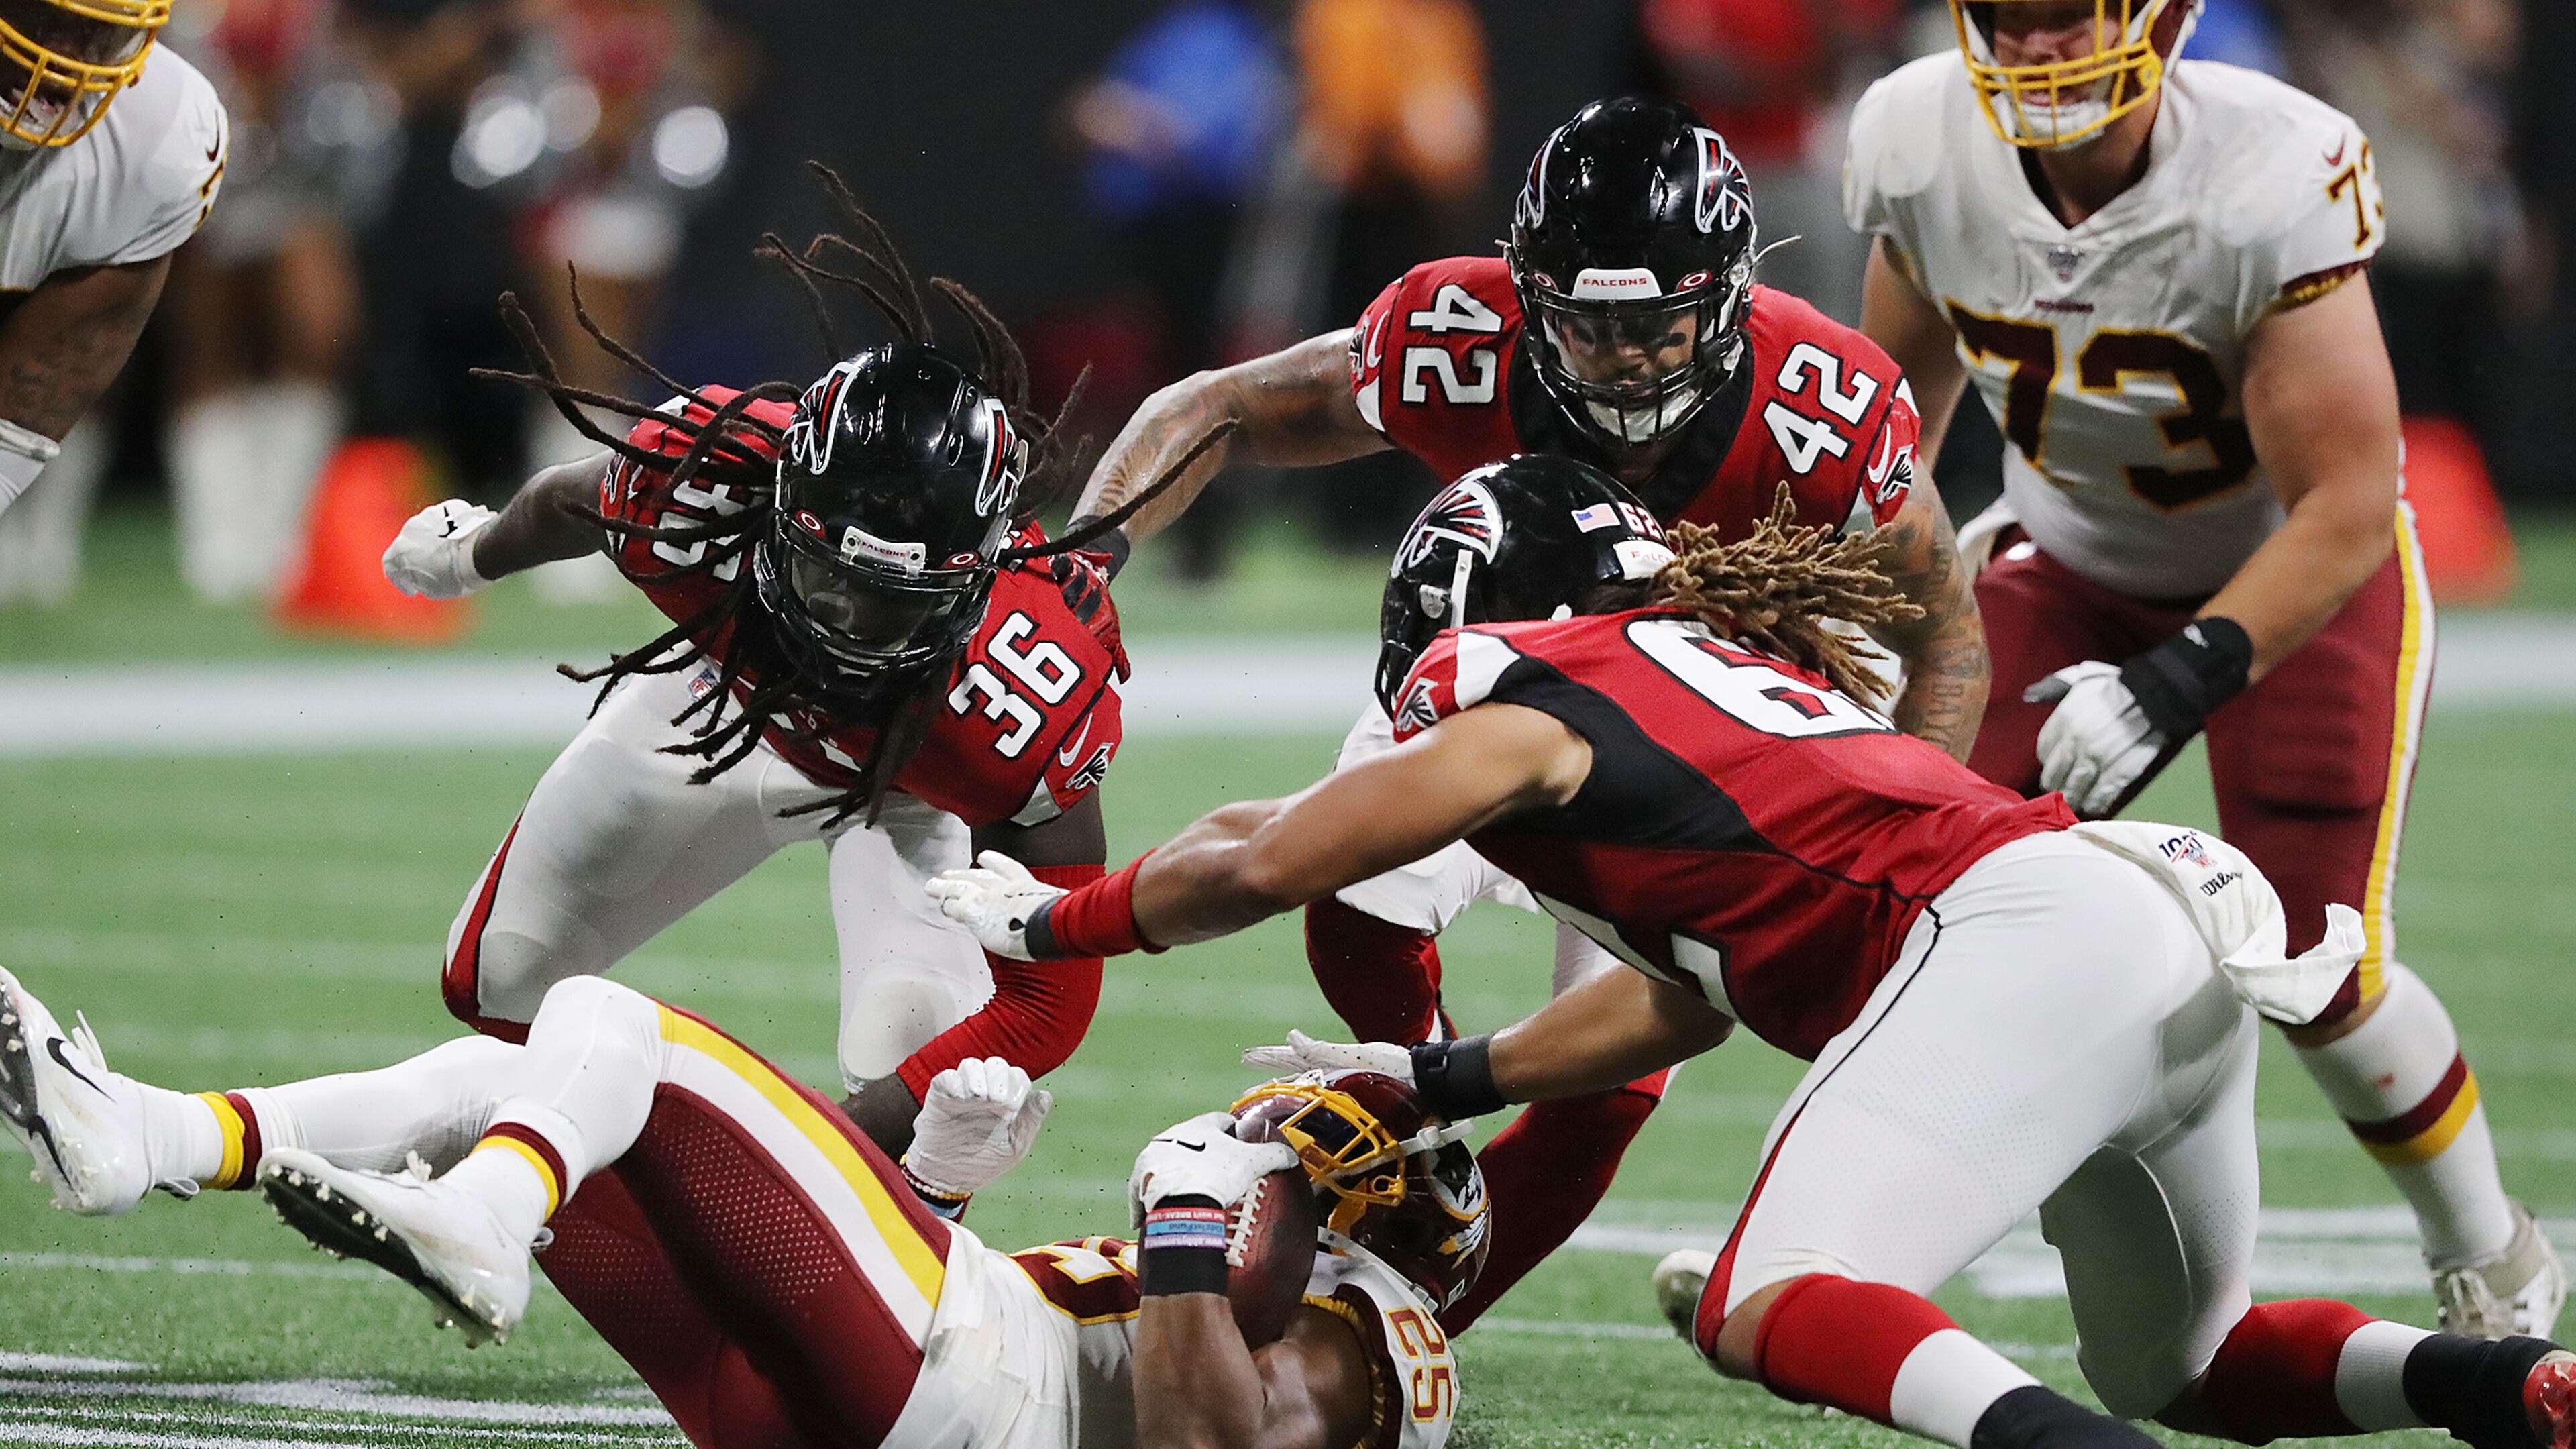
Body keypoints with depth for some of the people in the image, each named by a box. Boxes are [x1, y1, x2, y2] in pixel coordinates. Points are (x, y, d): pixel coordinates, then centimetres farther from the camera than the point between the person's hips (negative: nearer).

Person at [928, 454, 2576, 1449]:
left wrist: (1047, 920, 29)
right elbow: (1692, 995, 38)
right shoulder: (1735, 668, 33)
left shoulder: (1532, 706, 8)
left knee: (1769, 1308, -13)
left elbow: (1254, 863, 12)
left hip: (2022, 934, -9)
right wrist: (1435, 1081, 44)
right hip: (2182, 912, 9)